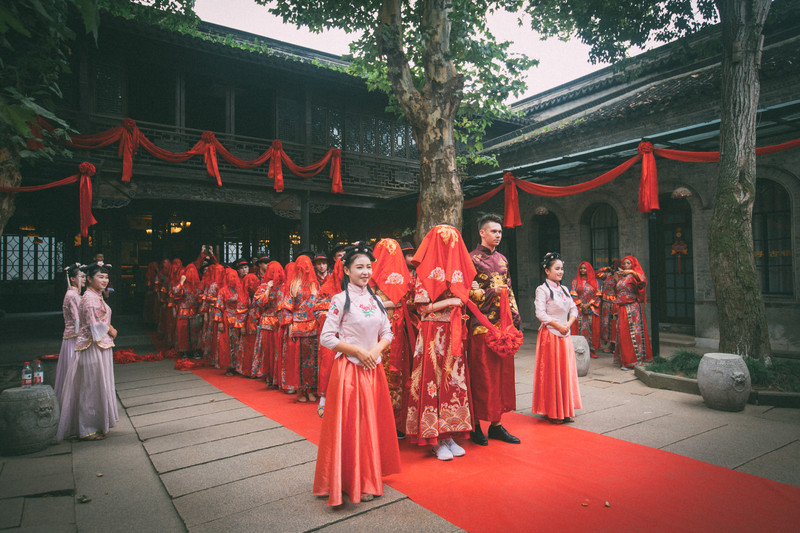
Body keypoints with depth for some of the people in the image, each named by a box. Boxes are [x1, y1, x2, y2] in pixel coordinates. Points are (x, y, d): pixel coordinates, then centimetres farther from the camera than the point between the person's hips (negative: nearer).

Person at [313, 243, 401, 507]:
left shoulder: (375, 300, 9)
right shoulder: (340, 300, -7)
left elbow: (387, 333, 12)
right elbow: (326, 338, -10)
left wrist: (376, 349, -8)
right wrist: (358, 350, -13)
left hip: (373, 369, 5)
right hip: (348, 370, -5)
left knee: (373, 421, 12)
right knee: (350, 424, 1)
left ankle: (369, 478, 28)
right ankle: (352, 482, 17)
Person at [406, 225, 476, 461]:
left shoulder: (458, 270, 13)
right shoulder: (425, 270, -3)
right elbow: (422, 307, -8)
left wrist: (460, 301, -2)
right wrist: (449, 302, -10)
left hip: (453, 333, 5)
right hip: (432, 333, -5)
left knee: (454, 381, 5)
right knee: (433, 381, -3)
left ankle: (449, 435, 15)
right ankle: (436, 441, 6)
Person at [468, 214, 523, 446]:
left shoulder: (502, 259, 17)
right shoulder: (472, 258, -4)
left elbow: (509, 290, 18)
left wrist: (515, 317, 10)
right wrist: (490, 292, -16)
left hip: (503, 323, 7)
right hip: (482, 324, -7)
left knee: (502, 372, 9)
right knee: (481, 374, -2)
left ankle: (496, 423, 19)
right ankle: (475, 425, 10)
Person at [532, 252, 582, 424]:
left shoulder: (564, 289, 14)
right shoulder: (542, 289, -7)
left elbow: (574, 309, 13)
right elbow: (540, 314, -15)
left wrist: (568, 324, -4)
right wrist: (558, 325, -14)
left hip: (565, 335, 7)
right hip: (550, 334, -7)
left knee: (566, 371, 9)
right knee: (551, 372, -2)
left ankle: (565, 410, 19)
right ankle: (552, 412, 7)